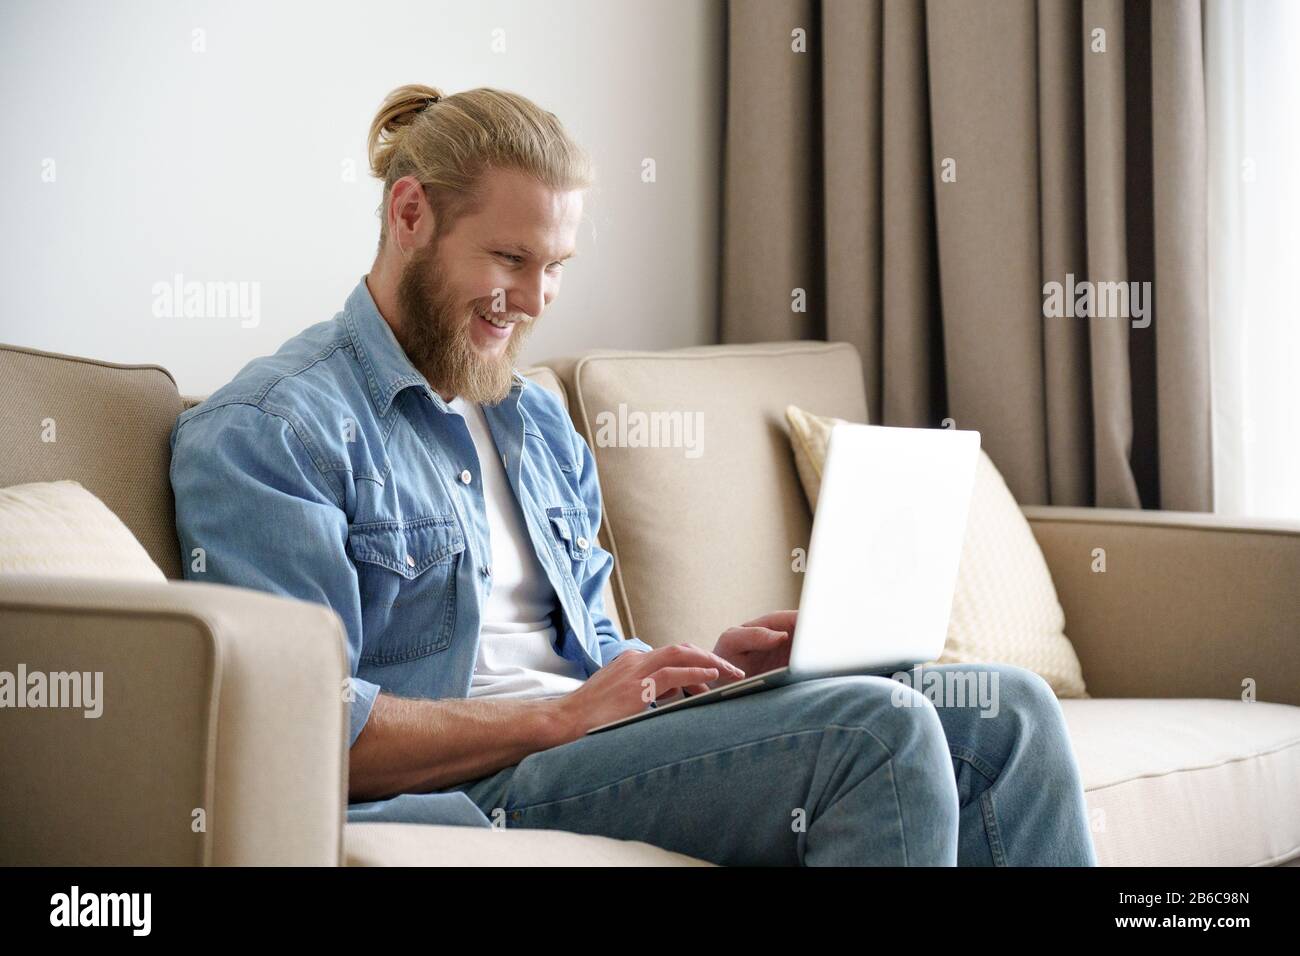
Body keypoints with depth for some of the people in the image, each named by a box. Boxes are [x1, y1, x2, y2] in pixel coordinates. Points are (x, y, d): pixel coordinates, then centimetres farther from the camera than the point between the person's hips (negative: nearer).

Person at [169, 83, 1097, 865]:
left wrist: (708, 664, 4)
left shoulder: (540, 421, 21)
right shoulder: (264, 433, -7)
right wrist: (564, 715, -17)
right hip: (467, 789, -8)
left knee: (1009, 708, -7)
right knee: (877, 725, -26)